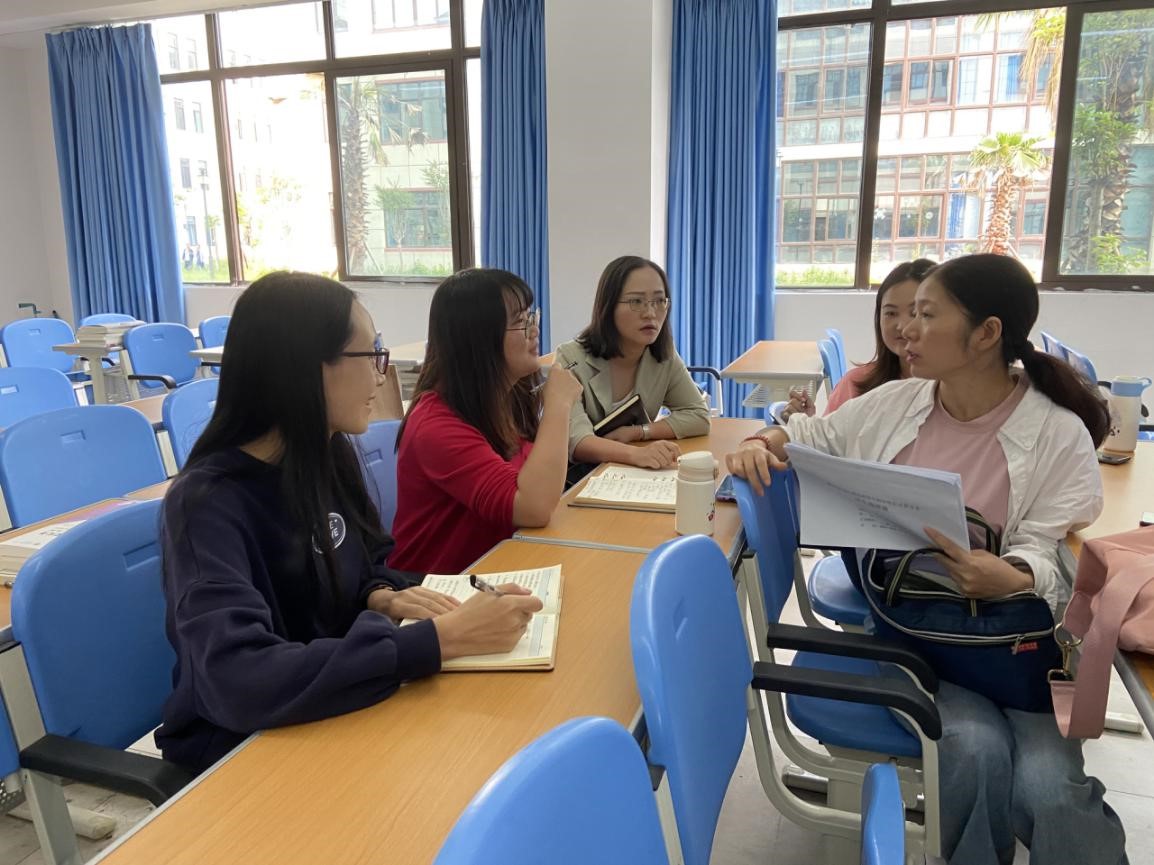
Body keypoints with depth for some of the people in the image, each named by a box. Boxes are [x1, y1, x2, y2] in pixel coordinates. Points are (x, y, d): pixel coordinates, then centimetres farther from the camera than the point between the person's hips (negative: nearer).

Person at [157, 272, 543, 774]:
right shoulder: (207, 503, -24)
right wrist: (441, 639, -37)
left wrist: (382, 598, -12)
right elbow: (241, 684, -36)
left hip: (336, 708, 6)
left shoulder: (330, 453, -3)